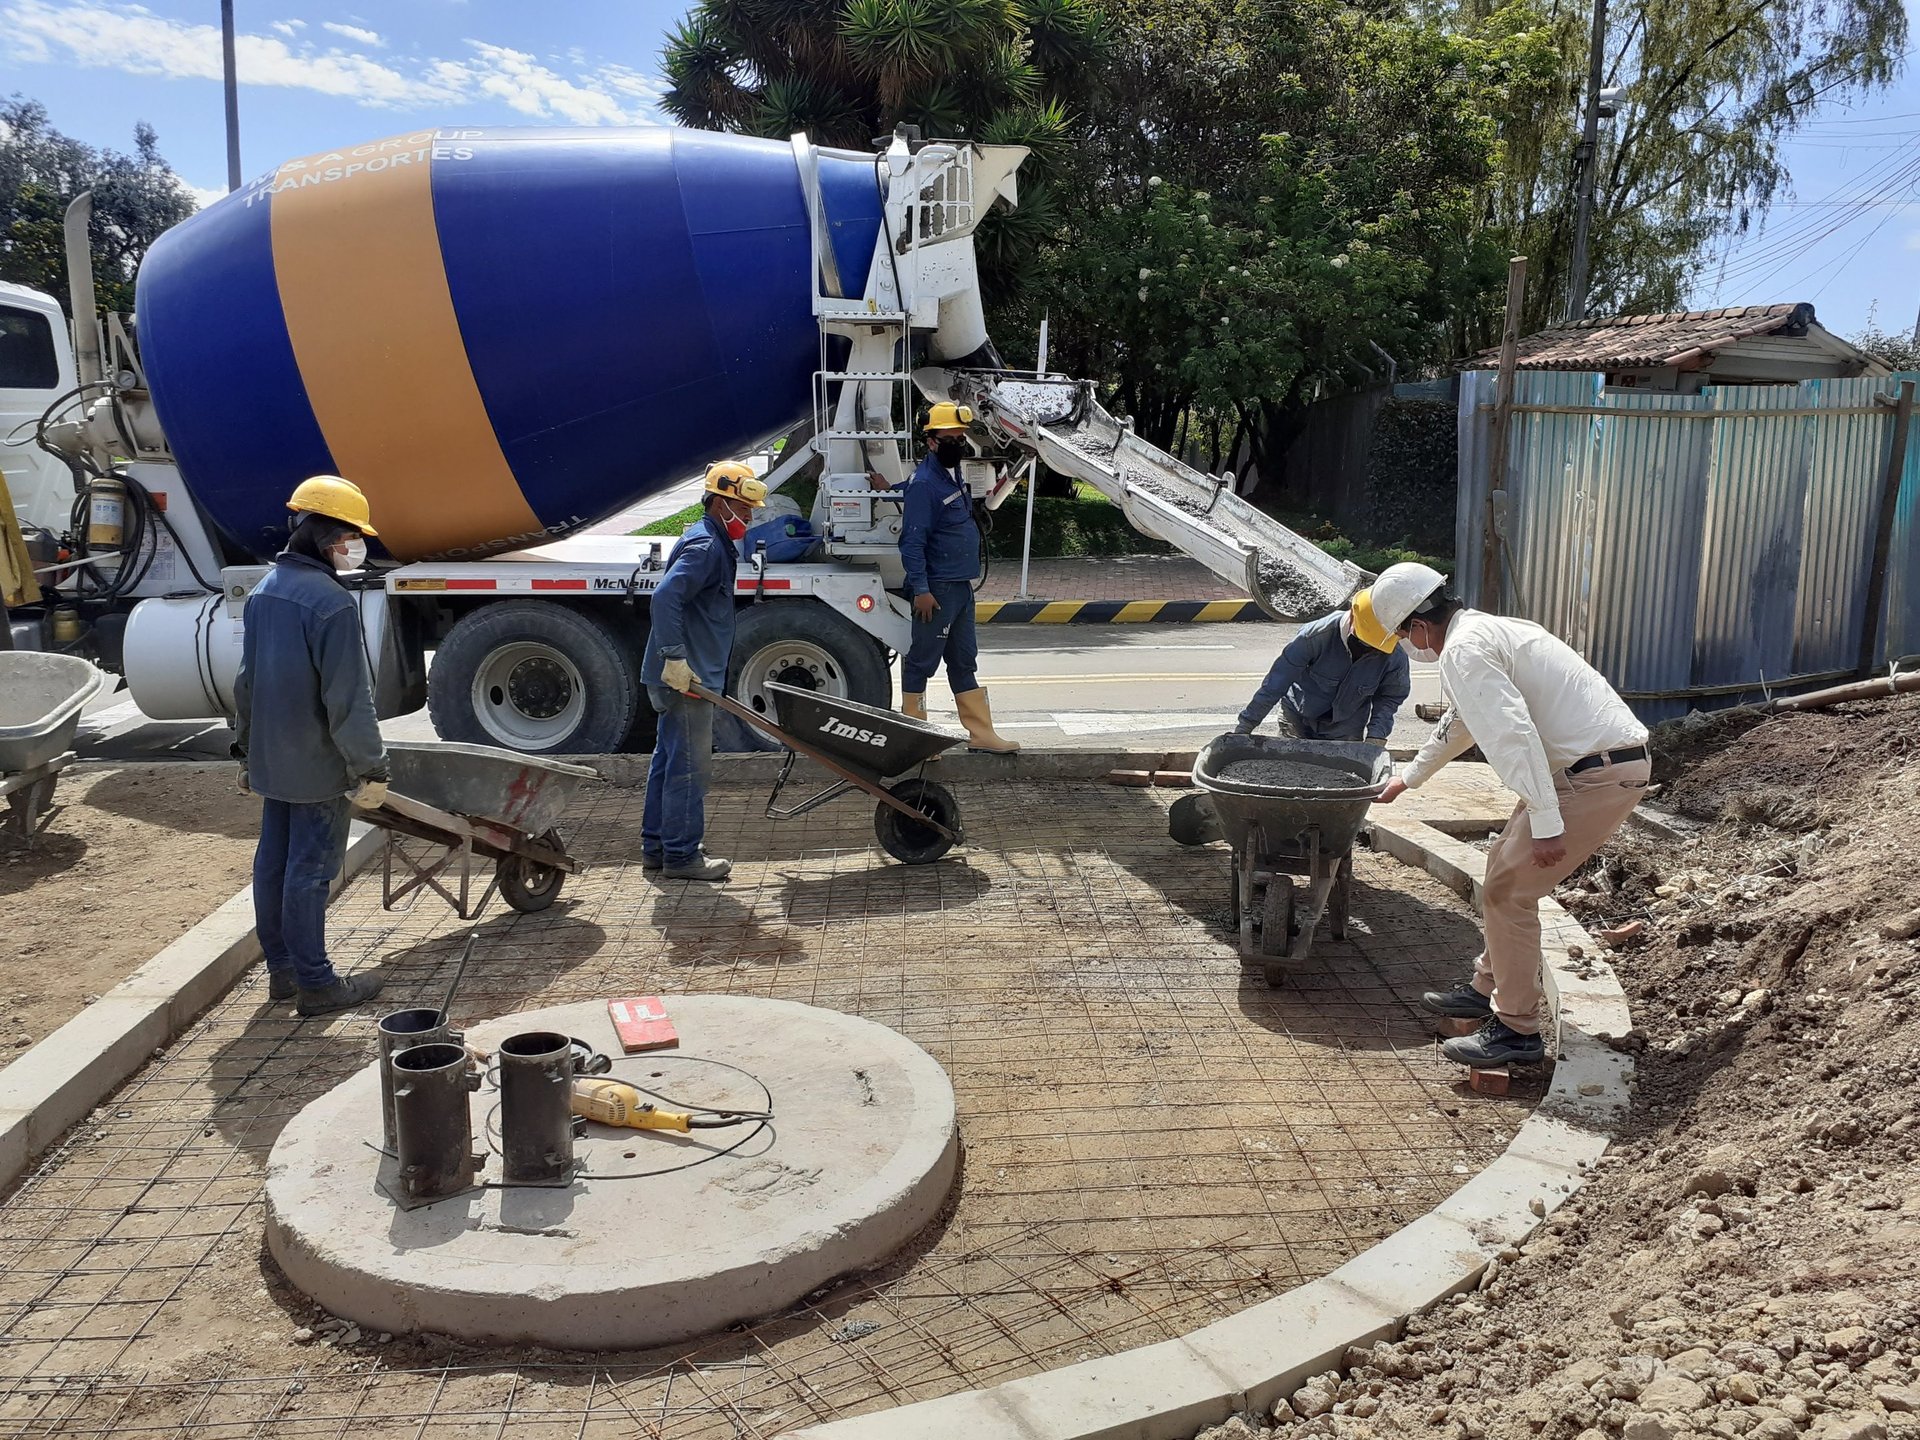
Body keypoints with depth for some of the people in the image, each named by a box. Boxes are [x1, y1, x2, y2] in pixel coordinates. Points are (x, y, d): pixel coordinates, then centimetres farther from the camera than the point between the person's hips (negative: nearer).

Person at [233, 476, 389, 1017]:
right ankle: (315, 983, 7)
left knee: (272, 861, 14)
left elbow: (246, 680, 15)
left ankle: (282, 969, 26)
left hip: (270, 762, 9)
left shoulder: (264, 591, 8)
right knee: (310, 870, -2)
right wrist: (370, 769, -15)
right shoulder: (332, 602, -20)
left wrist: (246, 748, 23)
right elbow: (349, 699, -21)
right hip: (318, 766, -8)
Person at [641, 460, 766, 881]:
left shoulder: (716, 543, 19)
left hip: (685, 675, 11)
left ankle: (656, 846, 23)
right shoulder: (705, 546, -15)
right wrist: (675, 659, -30)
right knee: (689, 764, -5)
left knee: (670, 758, 15)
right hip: (684, 675, -11)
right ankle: (680, 854, 1)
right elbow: (664, 597, -28)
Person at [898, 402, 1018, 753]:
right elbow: (912, 541, -20)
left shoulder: (953, 475, 12)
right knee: (921, 662, -1)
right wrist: (921, 589, -23)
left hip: (960, 586, 10)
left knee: (964, 662, 13)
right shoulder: (924, 484, -16)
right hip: (937, 589, -10)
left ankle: (981, 733, 19)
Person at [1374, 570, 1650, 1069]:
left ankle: (1516, 1030, 6)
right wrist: (1409, 778, 48)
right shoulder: (1487, 631, 20)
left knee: (1508, 891, -4)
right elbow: (1458, 722, 36)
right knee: (1505, 864, 21)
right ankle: (1491, 986, 35)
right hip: (1614, 761, 11)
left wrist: (1545, 822, -26)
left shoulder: (1463, 650, -14)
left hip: (1596, 777, -11)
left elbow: (1513, 735, -26)